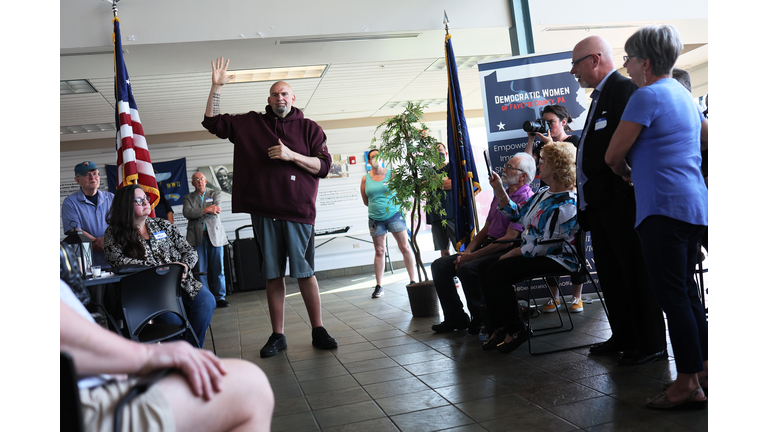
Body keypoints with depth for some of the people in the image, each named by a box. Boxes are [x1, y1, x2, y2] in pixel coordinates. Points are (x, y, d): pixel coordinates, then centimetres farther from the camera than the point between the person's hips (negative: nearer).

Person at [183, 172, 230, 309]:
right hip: (197, 237, 0)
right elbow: (187, 213, -5)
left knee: (218, 269, 0)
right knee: (201, 270, -2)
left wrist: (197, 212, -7)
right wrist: (206, 210, -12)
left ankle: (220, 297, 8)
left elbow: (216, 210, -4)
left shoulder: (215, 194, 14)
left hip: (215, 235, 0)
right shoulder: (188, 198, 14)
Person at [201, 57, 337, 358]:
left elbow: (323, 166, 2)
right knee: (273, 276, 6)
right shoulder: (250, 124, 15)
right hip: (264, 212, 2)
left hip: (299, 211, -2)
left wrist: (291, 155, -10)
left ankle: (318, 331, 9)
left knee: (305, 273, -1)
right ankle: (277, 336, 14)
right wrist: (216, 88, 7)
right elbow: (212, 122, 16)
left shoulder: (309, 128, 9)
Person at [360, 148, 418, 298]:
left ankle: (413, 281, 5)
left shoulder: (391, 174, 2)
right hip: (375, 219, 1)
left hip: (394, 215, -1)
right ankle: (379, 286, 11)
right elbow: (366, 201, 12)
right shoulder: (365, 179, 5)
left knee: (405, 248, -3)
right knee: (379, 251, 4)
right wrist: (378, 206, 6)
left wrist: (390, 205, 1)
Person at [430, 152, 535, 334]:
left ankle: (480, 319, -11)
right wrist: (466, 252, 2)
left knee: (467, 269, -33)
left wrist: (473, 256, -19)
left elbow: (509, 239, -19)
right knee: (440, 265, -2)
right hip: (487, 247, 9)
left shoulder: (526, 200, -11)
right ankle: (456, 318, 3)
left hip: (507, 252, -9)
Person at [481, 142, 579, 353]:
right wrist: (499, 189, 11)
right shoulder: (543, 193, 13)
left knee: (497, 272, -23)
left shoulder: (566, 204, -19)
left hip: (555, 260, -10)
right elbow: (517, 214, 19)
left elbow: (546, 245, -23)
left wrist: (513, 253, -14)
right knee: (486, 270, -4)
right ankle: (500, 328, 3)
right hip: (532, 254, 10)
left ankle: (517, 329, -7)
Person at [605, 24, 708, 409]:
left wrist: (627, 173, 13)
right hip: (694, 206, 9)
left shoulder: (646, 96, -10)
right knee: (686, 291, 15)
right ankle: (703, 368, 22)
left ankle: (688, 384, -2)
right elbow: (708, 139, 33)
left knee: (672, 295, -6)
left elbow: (614, 154, -8)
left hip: (663, 207, -9)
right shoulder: (684, 94, 18)